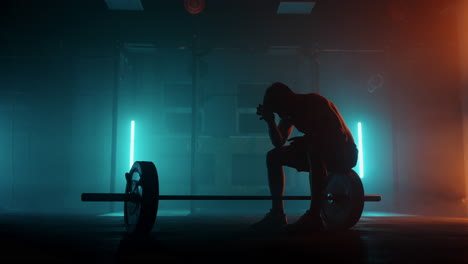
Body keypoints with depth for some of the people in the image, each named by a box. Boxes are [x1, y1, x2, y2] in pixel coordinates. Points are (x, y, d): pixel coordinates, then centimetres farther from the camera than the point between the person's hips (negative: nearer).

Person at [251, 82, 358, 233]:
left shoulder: (315, 103, -20)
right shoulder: (291, 111, 2)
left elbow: (340, 135, -28)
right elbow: (278, 142, 3)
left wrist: (308, 139, -36)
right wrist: (270, 121, -12)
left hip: (344, 154, -8)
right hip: (317, 152, 8)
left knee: (314, 149, -41)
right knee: (273, 156, 0)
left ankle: (313, 217, -40)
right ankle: (277, 213, -2)